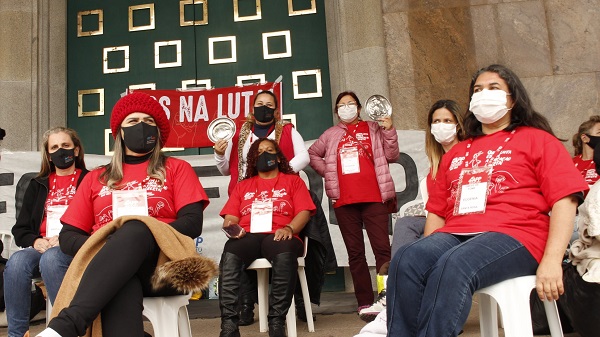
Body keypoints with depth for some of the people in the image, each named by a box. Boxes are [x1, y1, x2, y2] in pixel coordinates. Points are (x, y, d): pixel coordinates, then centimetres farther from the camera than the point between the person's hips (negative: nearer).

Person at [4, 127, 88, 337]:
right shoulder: (38, 185, 22)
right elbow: (20, 228, 18)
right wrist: (35, 241, -5)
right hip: (41, 248, 4)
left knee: (50, 259, -36)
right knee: (16, 262, -29)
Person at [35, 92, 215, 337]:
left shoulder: (177, 168, 16)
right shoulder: (96, 178, 23)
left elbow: (192, 223, 2)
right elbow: (68, 235, 16)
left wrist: (146, 236, -15)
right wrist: (104, 247, -7)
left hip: (163, 264, -1)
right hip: (106, 267, 1)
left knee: (135, 230, -37)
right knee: (119, 288, -39)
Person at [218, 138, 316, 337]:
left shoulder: (293, 181, 22)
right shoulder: (243, 186, 29)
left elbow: (304, 212, 7)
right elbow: (230, 216, 18)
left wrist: (289, 228, -13)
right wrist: (232, 227, -7)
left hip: (279, 236, -2)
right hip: (248, 236, 2)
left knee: (285, 256, -39)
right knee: (229, 256, -34)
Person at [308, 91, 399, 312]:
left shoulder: (374, 129, 11)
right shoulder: (331, 135, 17)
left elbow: (392, 156, 4)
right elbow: (312, 154, 23)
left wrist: (389, 131, -8)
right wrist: (327, 172, 9)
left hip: (374, 198, -2)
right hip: (344, 201, 2)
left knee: (382, 248, -7)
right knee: (355, 253, 6)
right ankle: (365, 302, 13)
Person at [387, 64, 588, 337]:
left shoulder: (536, 139, 13)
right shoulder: (456, 153, 26)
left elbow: (565, 199, 0)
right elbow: (437, 210, 23)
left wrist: (552, 260, -12)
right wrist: (427, 250, 6)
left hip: (514, 235, -4)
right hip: (455, 234, 4)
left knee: (452, 268, -36)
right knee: (406, 260, -28)